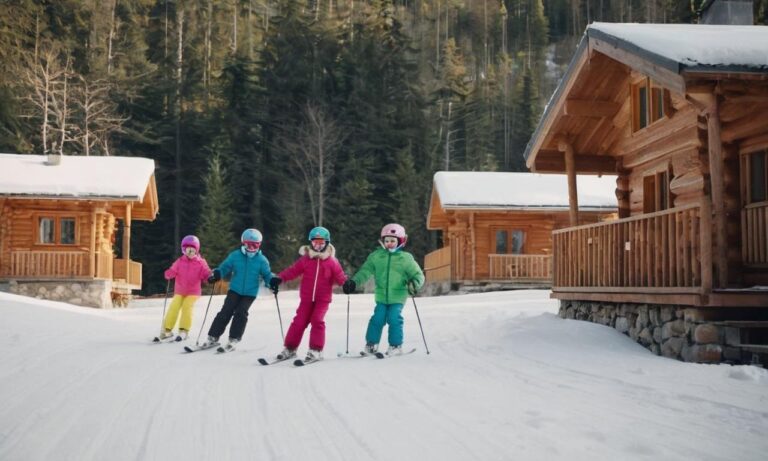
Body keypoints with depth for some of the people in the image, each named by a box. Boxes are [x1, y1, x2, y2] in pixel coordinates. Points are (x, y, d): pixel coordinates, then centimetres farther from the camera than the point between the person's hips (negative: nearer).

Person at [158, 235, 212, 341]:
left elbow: (206, 274, -8)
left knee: (187, 308, -15)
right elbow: (172, 271, 0)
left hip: (193, 291, -2)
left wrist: (211, 277, -29)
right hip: (179, 291, 2)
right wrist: (168, 274, -22)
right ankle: (167, 330, 8)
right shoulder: (180, 261, -1)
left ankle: (183, 331, -6)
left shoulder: (201, 262, -5)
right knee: (173, 308, -6)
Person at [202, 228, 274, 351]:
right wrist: (216, 275, -17)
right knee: (226, 312, -5)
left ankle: (233, 339, 2)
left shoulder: (262, 260, -3)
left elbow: (267, 275, 2)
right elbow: (224, 268, 2)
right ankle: (213, 337, 3)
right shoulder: (235, 256, -2)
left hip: (250, 293, -1)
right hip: (235, 290, 1)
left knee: (241, 313, -11)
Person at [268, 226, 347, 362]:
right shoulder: (305, 259, 3)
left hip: (323, 298, -2)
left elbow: (339, 276, -1)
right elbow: (293, 270, -1)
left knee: (317, 320, -16)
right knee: (299, 321, 2)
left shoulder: (331, 261, -1)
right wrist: (279, 278, -12)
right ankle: (290, 348, 15)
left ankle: (316, 350, -5)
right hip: (306, 297, 2)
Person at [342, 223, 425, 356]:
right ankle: (371, 344, 14)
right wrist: (353, 282, -6)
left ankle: (396, 345, 5)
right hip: (381, 296, 2)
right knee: (378, 319, -3)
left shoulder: (406, 258, -1)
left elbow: (418, 274, 3)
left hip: (398, 297, -2)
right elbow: (365, 271, 5)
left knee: (394, 319, -11)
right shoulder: (376, 256, 3)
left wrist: (415, 284, -18)